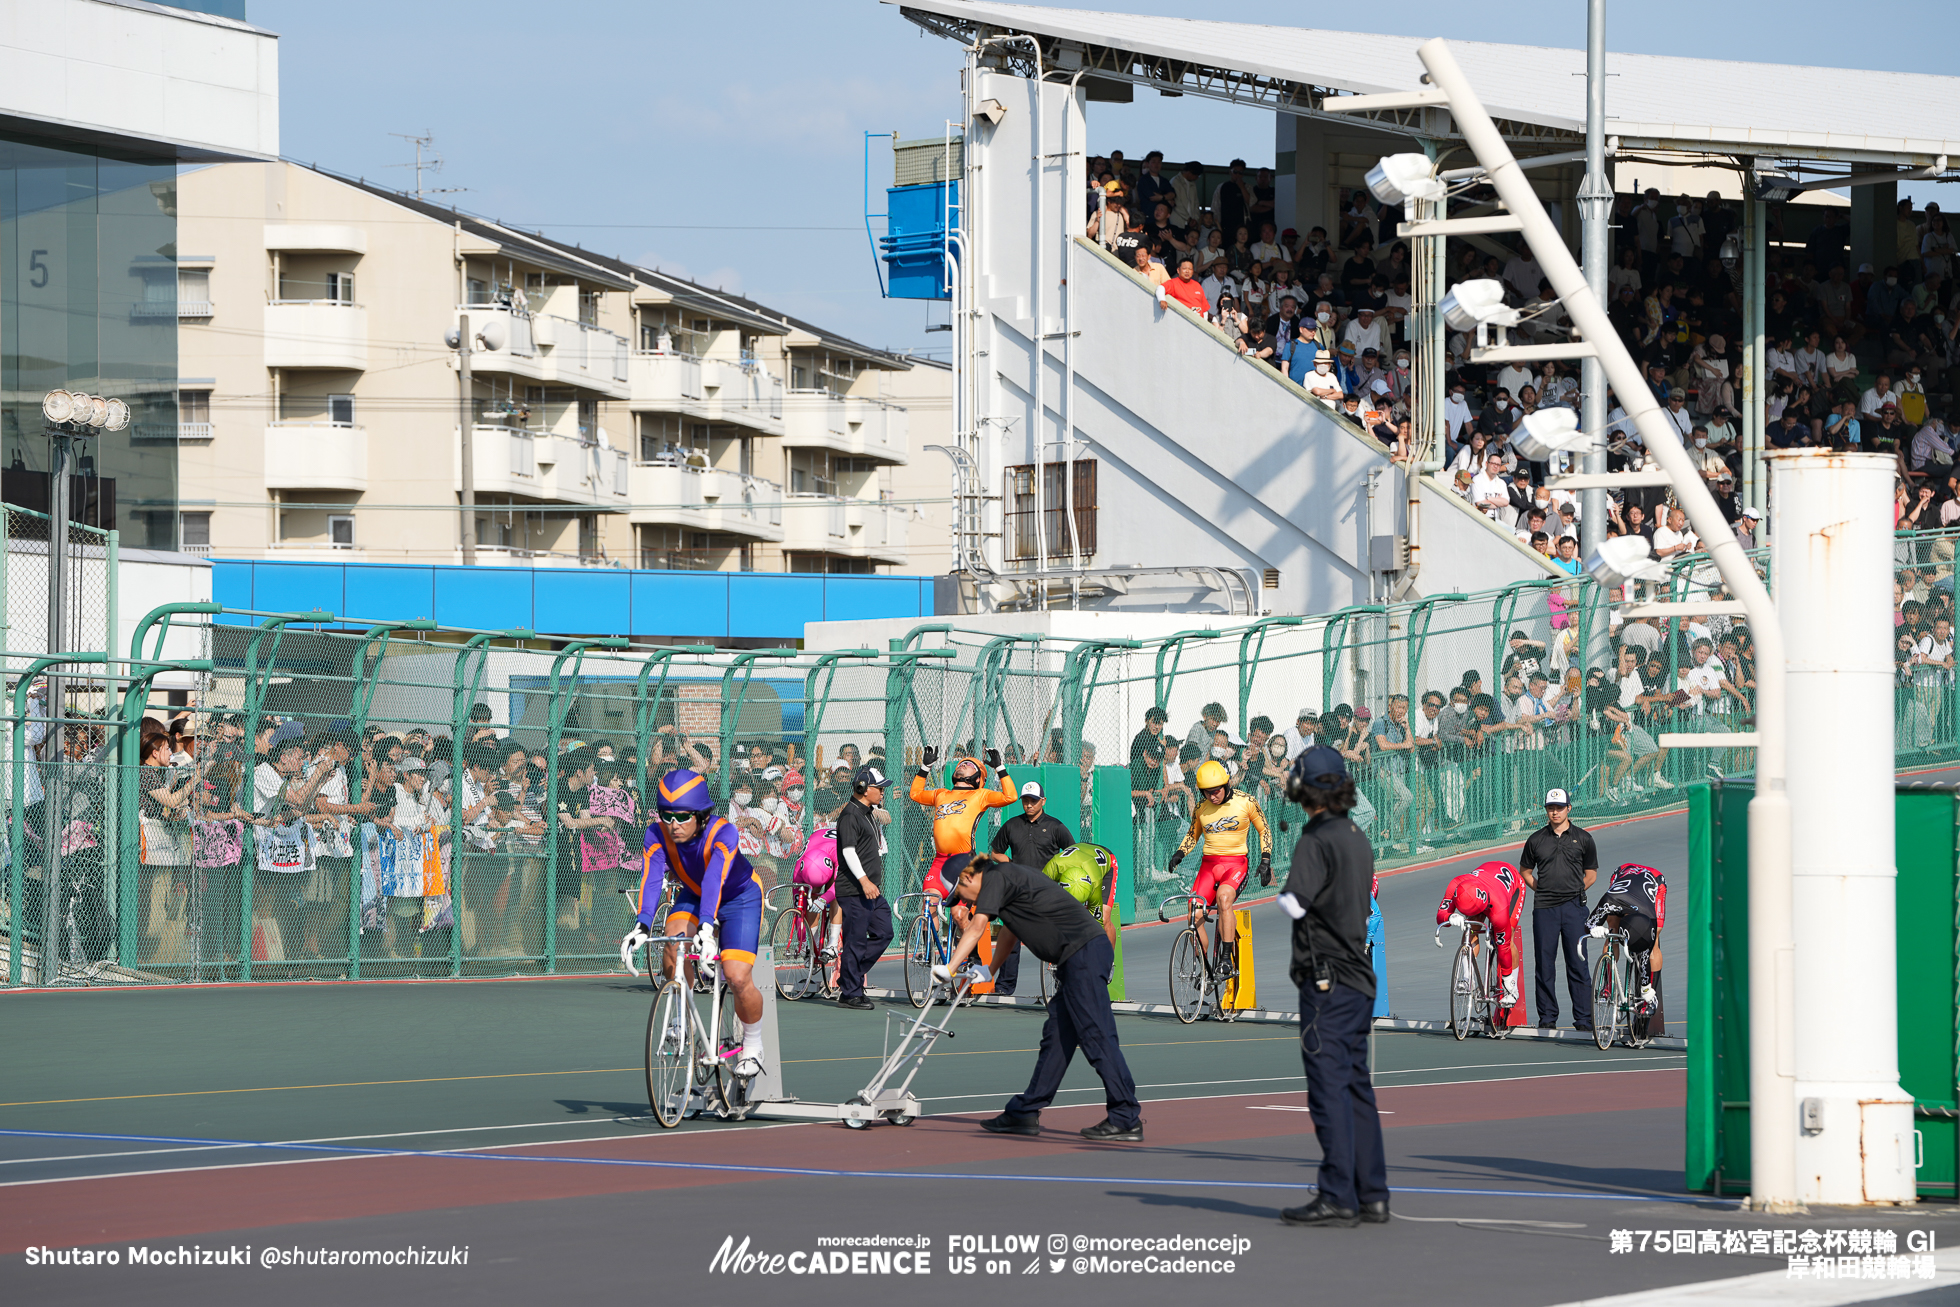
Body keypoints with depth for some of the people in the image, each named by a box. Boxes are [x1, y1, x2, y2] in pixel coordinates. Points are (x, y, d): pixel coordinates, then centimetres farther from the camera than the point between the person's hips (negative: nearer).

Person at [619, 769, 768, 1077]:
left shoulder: (723, 833, -35)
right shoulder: (657, 834, -25)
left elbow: (714, 880, -49)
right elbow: (651, 878, -38)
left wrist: (706, 927, -63)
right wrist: (642, 926, -54)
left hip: (739, 898, -3)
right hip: (692, 896, 3)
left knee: (738, 979, -17)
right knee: (672, 939, -29)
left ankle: (752, 1047, 9)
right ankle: (681, 1015, -6)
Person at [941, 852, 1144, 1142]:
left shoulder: (995, 878, -3)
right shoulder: (1008, 876, 27)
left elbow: (978, 925, -15)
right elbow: (1009, 932, 40)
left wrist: (950, 967, -17)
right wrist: (990, 972, 48)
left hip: (1084, 952, -10)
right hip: (1078, 959, 10)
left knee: (1096, 1036, -11)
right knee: (1056, 1036, 13)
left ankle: (1127, 1120, -12)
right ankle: (1025, 1113, 18)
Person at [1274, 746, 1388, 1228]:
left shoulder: (1316, 840, -13)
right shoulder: (1358, 839, 13)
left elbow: (1294, 903, -24)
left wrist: (1285, 892, -5)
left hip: (1327, 982, -8)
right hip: (1360, 979, 8)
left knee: (1329, 1088, -8)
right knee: (1356, 1088, 11)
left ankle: (1338, 1197, -11)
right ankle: (1372, 1196, 11)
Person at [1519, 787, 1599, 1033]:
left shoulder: (1583, 838, 7)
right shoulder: (1536, 839, 9)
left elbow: (1591, 874, 14)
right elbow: (1525, 872, 19)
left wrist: (1575, 891, 4)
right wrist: (1542, 890, 6)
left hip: (1574, 907, -1)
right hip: (1544, 909, 1)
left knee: (1578, 964, -3)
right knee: (1545, 965, 2)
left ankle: (1583, 1019, 0)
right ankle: (1547, 1018, 9)